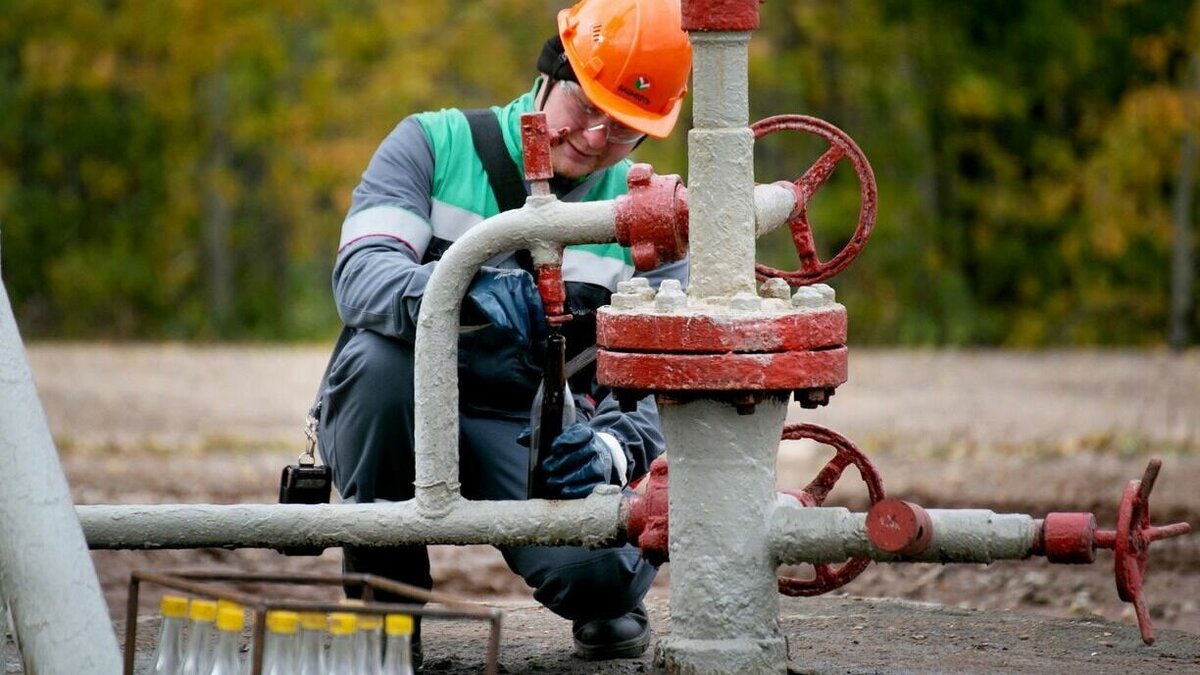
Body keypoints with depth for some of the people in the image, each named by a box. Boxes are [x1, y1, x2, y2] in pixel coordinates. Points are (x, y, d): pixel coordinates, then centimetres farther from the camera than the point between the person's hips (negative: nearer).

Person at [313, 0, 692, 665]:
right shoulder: (432, 144, -3)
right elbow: (360, 275, -21)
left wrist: (613, 448, -29)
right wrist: (468, 296, -43)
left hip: (526, 433, 0)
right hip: (397, 417, 0)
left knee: (603, 565, -31)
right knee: (380, 353, -36)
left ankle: (602, 601, 11)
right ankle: (382, 593, -13)